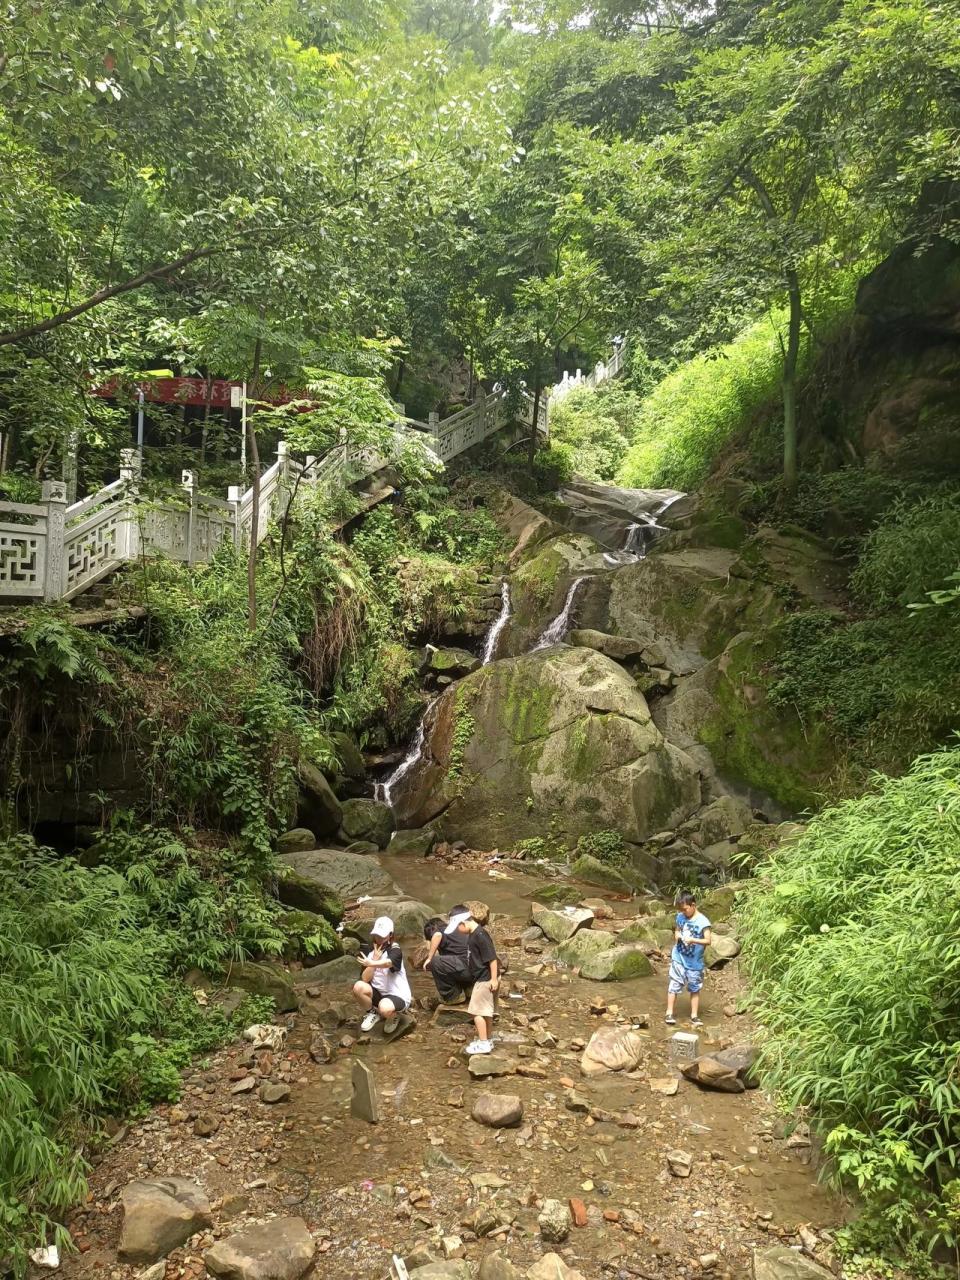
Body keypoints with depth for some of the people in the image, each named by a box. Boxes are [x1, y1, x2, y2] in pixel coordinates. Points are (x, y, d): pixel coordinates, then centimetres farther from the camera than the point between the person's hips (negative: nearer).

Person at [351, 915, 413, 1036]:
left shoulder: (395, 951, -16)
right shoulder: (372, 951, 2)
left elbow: (387, 963, -41)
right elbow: (365, 979, -9)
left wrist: (372, 963, -60)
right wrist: (375, 957, -18)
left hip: (398, 995, -5)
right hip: (379, 993, 5)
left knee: (385, 1008, -38)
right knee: (359, 987, -24)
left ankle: (393, 1017, 1)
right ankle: (372, 1013, 5)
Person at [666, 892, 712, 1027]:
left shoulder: (703, 922, -18)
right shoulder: (680, 917, -3)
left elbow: (708, 941, -21)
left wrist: (693, 940, -34)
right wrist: (676, 936, -9)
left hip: (695, 962, -3)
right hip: (678, 959, 3)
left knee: (695, 989, 12)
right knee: (673, 986, 5)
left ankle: (694, 1016, 23)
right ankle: (669, 1013, 15)